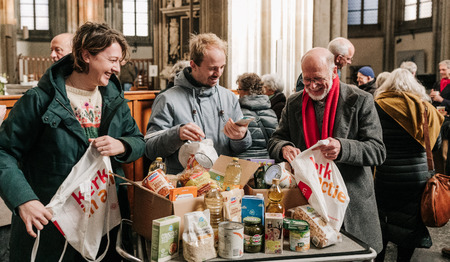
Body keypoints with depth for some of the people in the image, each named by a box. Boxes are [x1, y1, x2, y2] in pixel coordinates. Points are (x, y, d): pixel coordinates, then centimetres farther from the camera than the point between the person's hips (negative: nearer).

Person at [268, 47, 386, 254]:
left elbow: (378, 151, -10)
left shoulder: (360, 101, -5)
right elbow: (275, 141, 10)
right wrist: (284, 148, -15)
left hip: (352, 203, -2)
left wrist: (343, 148, -29)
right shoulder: (294, 103, 7)